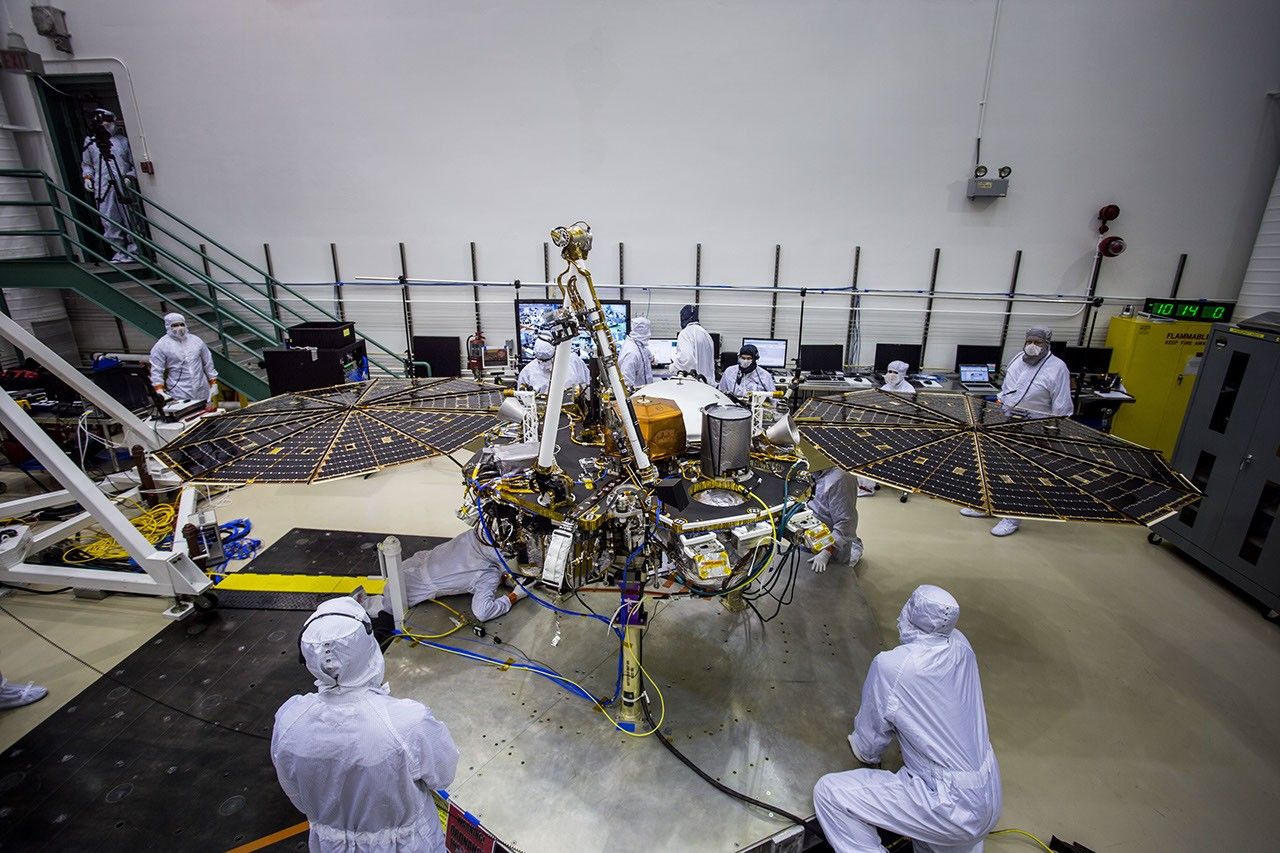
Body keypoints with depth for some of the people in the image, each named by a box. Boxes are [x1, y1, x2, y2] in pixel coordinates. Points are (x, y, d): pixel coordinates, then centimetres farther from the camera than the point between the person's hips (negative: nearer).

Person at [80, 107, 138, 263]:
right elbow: (86, 164, 21)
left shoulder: (122, 140, 10)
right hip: (103, 187, 2)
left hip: (123, 186, -2)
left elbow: (134, 163, 10)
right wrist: (87, 177, 5)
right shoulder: (90, 142, 14)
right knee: (109, 222, -1)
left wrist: (131, 175, -7)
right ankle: (120, 251, 4)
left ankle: (133, 250, 2)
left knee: (129, 219, -4)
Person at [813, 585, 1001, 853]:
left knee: (827, 793, -8)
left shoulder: (890, 666, -22)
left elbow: (867, 750, -6)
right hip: (991, 803, 7)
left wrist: (861, 746, 15)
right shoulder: (961, 645, -5)